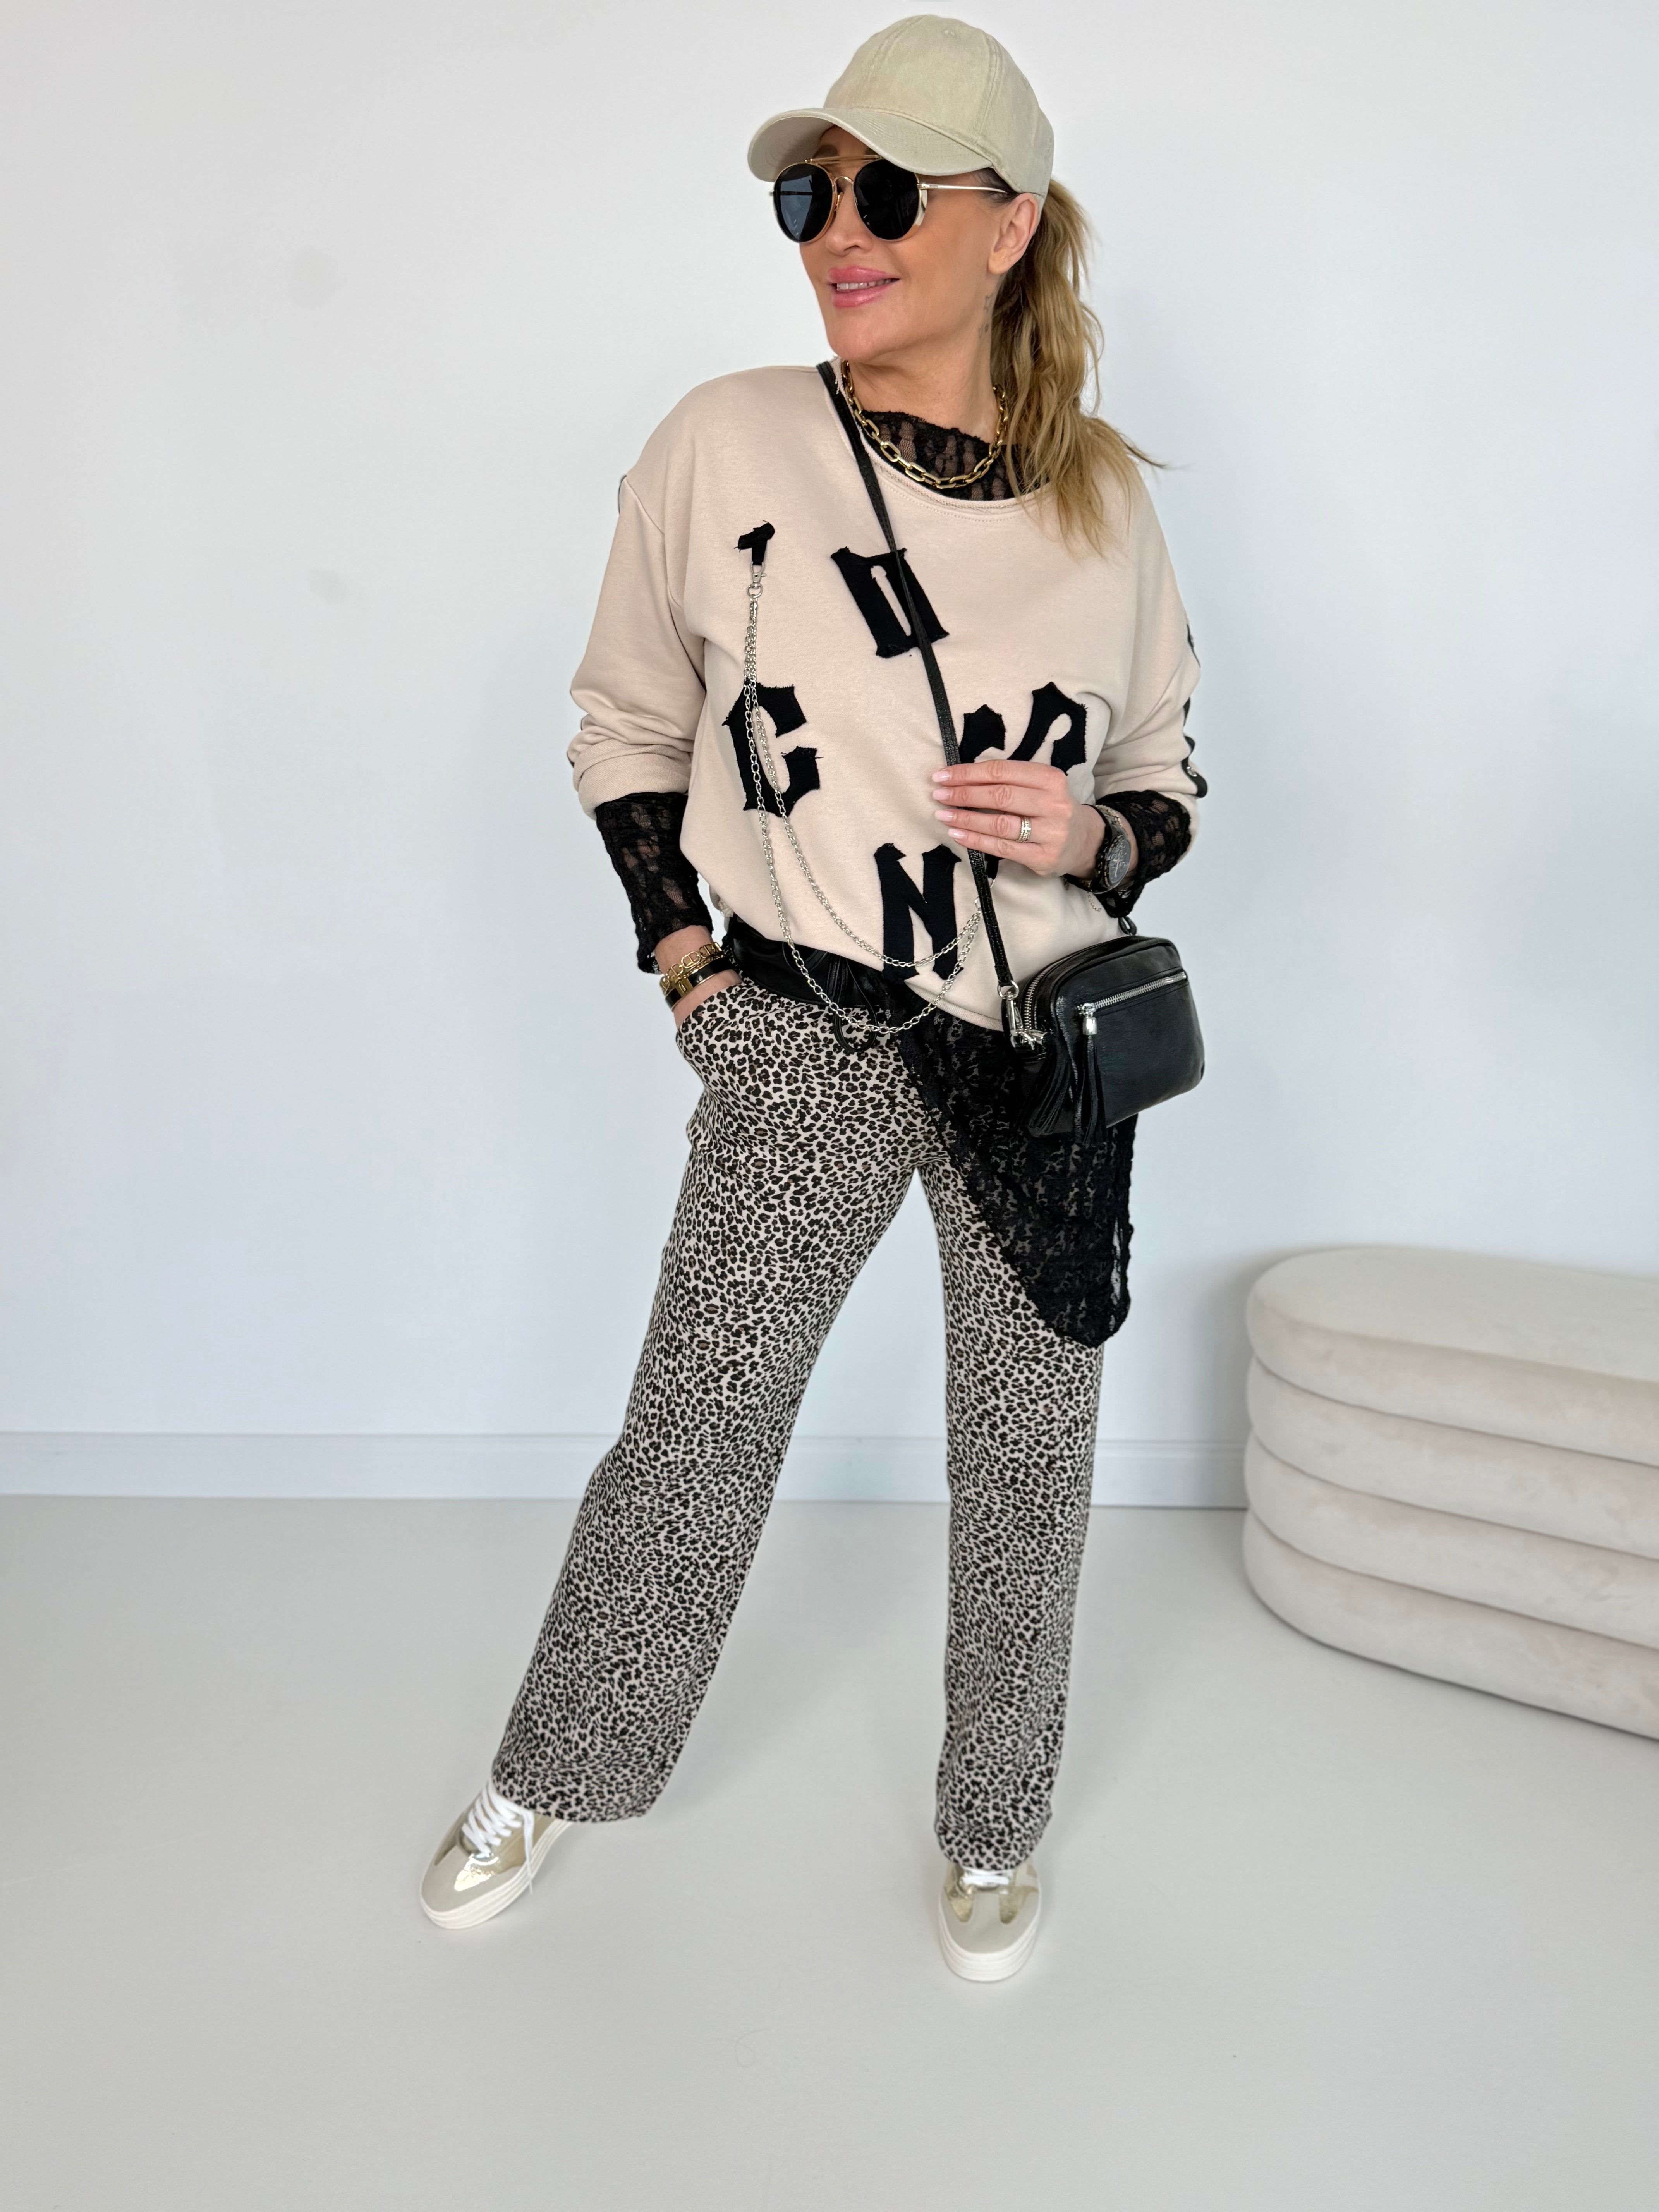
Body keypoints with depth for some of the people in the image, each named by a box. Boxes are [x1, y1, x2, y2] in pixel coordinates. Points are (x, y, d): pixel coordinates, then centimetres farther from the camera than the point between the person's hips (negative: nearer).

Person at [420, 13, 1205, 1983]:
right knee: (690, 1441, 6)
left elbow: (1167, 779, 12)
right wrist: (683, 952, 0)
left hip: (1045, 1058, 2)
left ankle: (993, 1831, 37)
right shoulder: (729, 443, -5)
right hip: (804, 1045, -2)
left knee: (1026, 1465, 12)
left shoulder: (1103, 505, 0)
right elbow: (624, 727, 7)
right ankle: (549, 1781, 34)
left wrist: (1089, 834, -11)